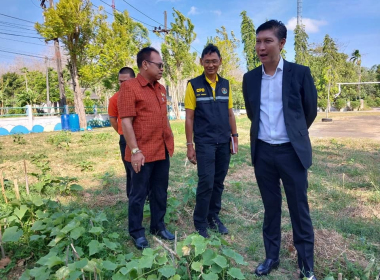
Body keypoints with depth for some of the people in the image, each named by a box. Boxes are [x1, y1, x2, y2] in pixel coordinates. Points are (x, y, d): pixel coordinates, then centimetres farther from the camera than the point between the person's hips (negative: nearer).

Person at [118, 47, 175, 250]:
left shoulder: (161, 89, 13)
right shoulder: (129, 87, -10)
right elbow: (126, 121, -15)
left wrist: (169, 141, 14)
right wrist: (135, 150, -18)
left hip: (162, 151, 7)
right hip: (142, 153, -7)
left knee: (160, 192, 16)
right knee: (139, 194, 7)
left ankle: (158, 226, 33)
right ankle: (136, 232, 24)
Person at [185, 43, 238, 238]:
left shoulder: (225, 84, 9)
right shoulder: (194, 85, -3)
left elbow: (230, 114, 13)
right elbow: (189, 117, -5)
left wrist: (235, 138, 8)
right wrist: (189, 145, -8)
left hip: (224, 142, 4)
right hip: (204, 142, -4)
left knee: (219, 182, 12)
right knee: (206, 183, -3)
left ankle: (213, 217, 28)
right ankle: (200, 223, 14)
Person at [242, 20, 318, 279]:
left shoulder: (300, 73, -5)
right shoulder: (250, 78, 4)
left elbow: (310, 110, 6)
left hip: (292, 152, -3)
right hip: (263, 152, 3)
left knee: (300, 210, 6)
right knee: (271, 208, 14)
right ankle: (272, 256, 30)